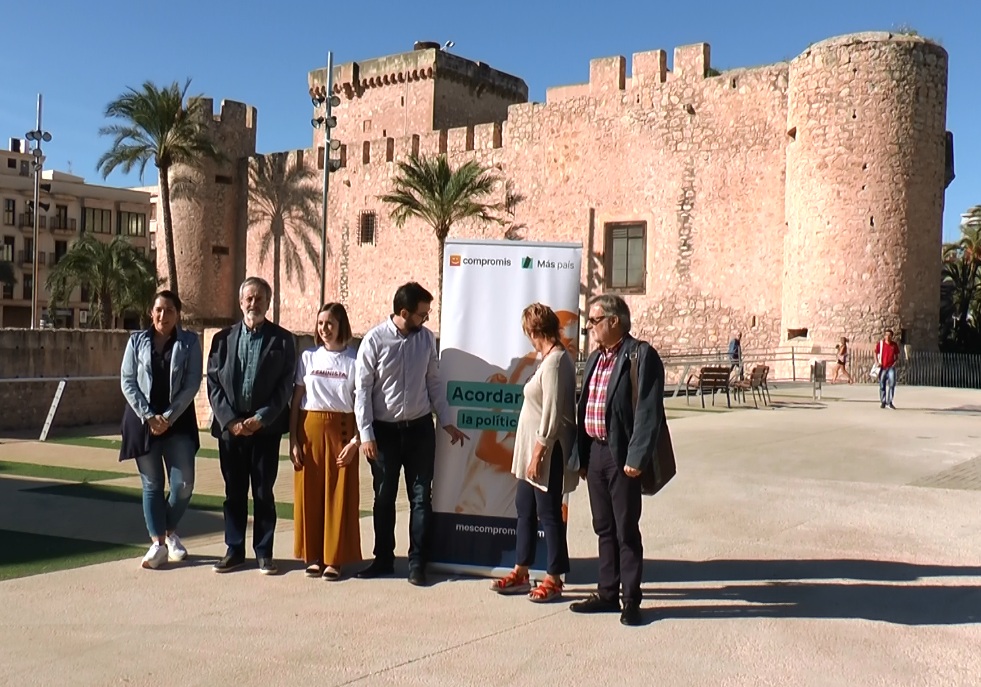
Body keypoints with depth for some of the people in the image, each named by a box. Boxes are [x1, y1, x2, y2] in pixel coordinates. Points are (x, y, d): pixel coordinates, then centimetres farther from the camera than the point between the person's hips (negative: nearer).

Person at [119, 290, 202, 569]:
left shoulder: (190, 342, 1)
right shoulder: (137, 341, 5)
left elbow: (192, 383, -5)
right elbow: (127, 381, 0)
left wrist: (169, 417, -12)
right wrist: (149, 416, -11)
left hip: (178, 421, -1)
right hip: (143, 420, 1)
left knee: (183, 484, -4)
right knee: (152, 484, 4)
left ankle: (170, 530, 21)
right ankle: (158, 543, 12)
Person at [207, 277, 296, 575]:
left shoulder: (282, 339, 1)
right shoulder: (223, 338, 8)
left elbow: (286, 385, -4)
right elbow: (213, 383, 3)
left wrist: (261, 419, -12)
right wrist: (229, 420, -8)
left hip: (266, 427, -2)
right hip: (229, 425, 2)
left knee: (263, 492, 4)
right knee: (234, 492, 9)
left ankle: (264, 552, 13)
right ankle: (234, 550, 19)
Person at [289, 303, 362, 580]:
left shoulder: (354, 359, 0)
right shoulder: (309, 357, 6)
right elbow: (296, 400, 6)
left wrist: (356, 440, -11)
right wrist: (293, 439, -1)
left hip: (341, 430, -2)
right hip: (309, 429, 2)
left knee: (339, 495, 0)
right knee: (309, 494, 4)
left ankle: (335, 558, 10)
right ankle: (313, 556, 16)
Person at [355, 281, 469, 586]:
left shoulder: (426, 338, -1)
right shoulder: (375, 340, -10)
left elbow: (434, 382, 8)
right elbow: (362, 389, -9)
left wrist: (447, 422, 5)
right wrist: (366, 434, -12)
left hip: (420, 427, 2)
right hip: (385, 429, -2)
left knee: (421, 496, 5)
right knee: (384, 498, 11)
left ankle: (417, 562, 15)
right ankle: (383, 559, 26)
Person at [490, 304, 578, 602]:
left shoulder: (555, 362, -18)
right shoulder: (551, 358, 11)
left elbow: (552, 413, -22)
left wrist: (539, 452, -20)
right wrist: (533, 452, 16)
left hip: (547, 451, -10)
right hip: (532, 448, 10)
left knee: (548, 513, 0)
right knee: (524, 509, 15)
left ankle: (554, 579, 12)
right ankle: (521, 573, 25)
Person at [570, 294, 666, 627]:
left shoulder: (641, 355, -11)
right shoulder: (595, 358, 16)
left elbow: (648, 412, -17)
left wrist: (636, 458, -21)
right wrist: (582, 456, 14)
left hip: (622, 457, -8)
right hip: (595, 453, 8)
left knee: (627, 530, 1)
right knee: (604, 528, 15)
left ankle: (631, 600, 12)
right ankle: (607, 593, 26)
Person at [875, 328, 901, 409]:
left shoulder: (894, 345, 5)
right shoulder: (880, 344, 1)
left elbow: (897, 356, 13)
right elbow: (876, 354, 7)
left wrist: (896, 361, -5)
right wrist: (877, 362, -7)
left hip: (891, 367, 0)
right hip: (882, 367, 0)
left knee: (892, 383, -12)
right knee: (882, 385, 5)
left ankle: (889, 402, -2)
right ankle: (883, 402, 18)